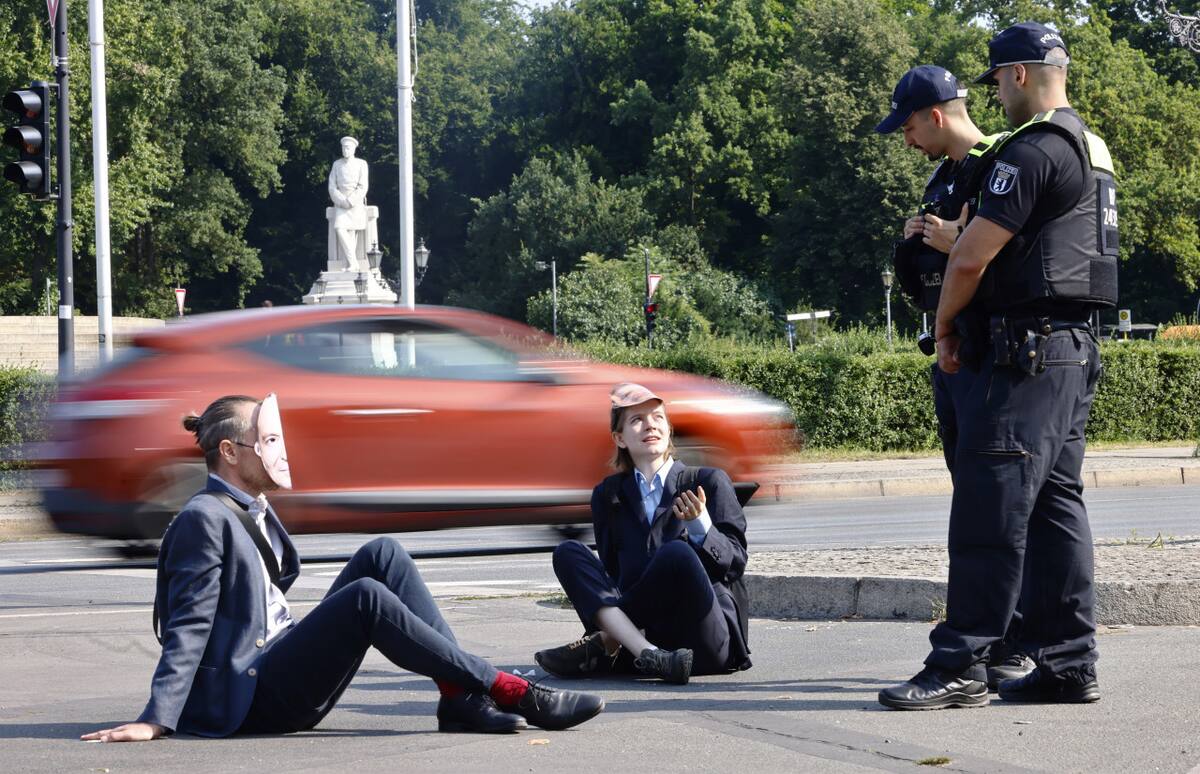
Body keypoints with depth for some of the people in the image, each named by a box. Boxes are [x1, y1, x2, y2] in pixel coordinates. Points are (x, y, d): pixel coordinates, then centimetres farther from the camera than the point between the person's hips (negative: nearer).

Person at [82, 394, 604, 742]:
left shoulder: (255, 513, 18)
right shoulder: (205, 519, -11)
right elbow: (189, 626, -17)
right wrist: (156, 721, -22)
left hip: (281, 676, 10)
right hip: (246, 699, -10)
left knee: (383, 554, -3)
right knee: (366, 597, -29)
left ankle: (461, 697, -16)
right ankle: (506, 691, -24)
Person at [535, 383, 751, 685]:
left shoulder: (709, 482, 11)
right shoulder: (608, 494, 20)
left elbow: (736, 561, 5)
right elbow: (611, 570, 16)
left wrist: (700, 525, -13)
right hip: (645, 633, 3)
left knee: (676, 553, -31)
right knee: (568, 553, -14)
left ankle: (602, 650, -23)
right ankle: (650, 657, -35)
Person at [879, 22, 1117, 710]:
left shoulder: (1033, 150, -14)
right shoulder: (1092, 151, 19)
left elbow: (971, 258, -14)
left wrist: (945, 324, 2)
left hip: (1029, 349, -10)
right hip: (1076, 345, 10)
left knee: (991, 506, -10)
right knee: (1056, 504, 10)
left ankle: (960, 666, -11)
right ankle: (1069, 665, 10)